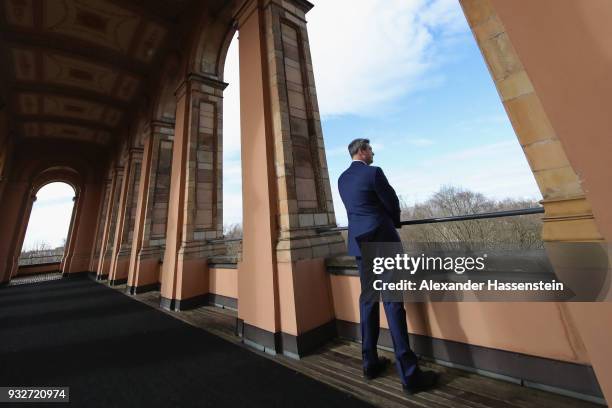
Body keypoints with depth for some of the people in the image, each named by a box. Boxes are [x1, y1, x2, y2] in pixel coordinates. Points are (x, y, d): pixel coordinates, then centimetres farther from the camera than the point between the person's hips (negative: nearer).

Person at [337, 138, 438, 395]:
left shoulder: (342, 179, 13)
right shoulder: (374, 172, -8)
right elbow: (392, 203, -3)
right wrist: (395, 221, 19)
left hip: (359, 242, 7)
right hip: (381, 240, -6)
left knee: (368, 301, 14)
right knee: (393, 302, -1)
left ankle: (370, 363, 26)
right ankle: (408, 374, 10)